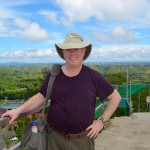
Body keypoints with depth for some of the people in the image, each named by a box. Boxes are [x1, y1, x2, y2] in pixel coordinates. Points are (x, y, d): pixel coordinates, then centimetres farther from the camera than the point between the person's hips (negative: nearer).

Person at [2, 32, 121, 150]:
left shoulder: (93, 76, -6)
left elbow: (115, 97, 1)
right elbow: (40, 97, 2)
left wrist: (101, 121, -4)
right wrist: (18, 110, -12)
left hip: (83, 140, -1)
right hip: (56, 138, 1)